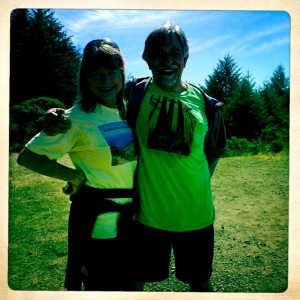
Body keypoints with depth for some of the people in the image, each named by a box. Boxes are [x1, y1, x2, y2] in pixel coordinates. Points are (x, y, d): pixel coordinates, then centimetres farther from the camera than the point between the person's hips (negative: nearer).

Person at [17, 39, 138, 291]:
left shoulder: (126, 111, 4)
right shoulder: (77, 118, -15)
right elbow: (27, 157, -14)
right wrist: (75, 176, -17)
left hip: (130, 218, 7)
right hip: (97, 224, -7)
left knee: (126, 284, 23)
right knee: (101, 288, 9)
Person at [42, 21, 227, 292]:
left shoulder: (203, 102, 0)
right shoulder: (134, 93, -5)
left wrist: (196, 185, 6)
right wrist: (57, 119, -19)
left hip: (195, 214, 2)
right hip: (147, 212, -1)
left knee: (200, 282, 19)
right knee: (135, 281, 15)